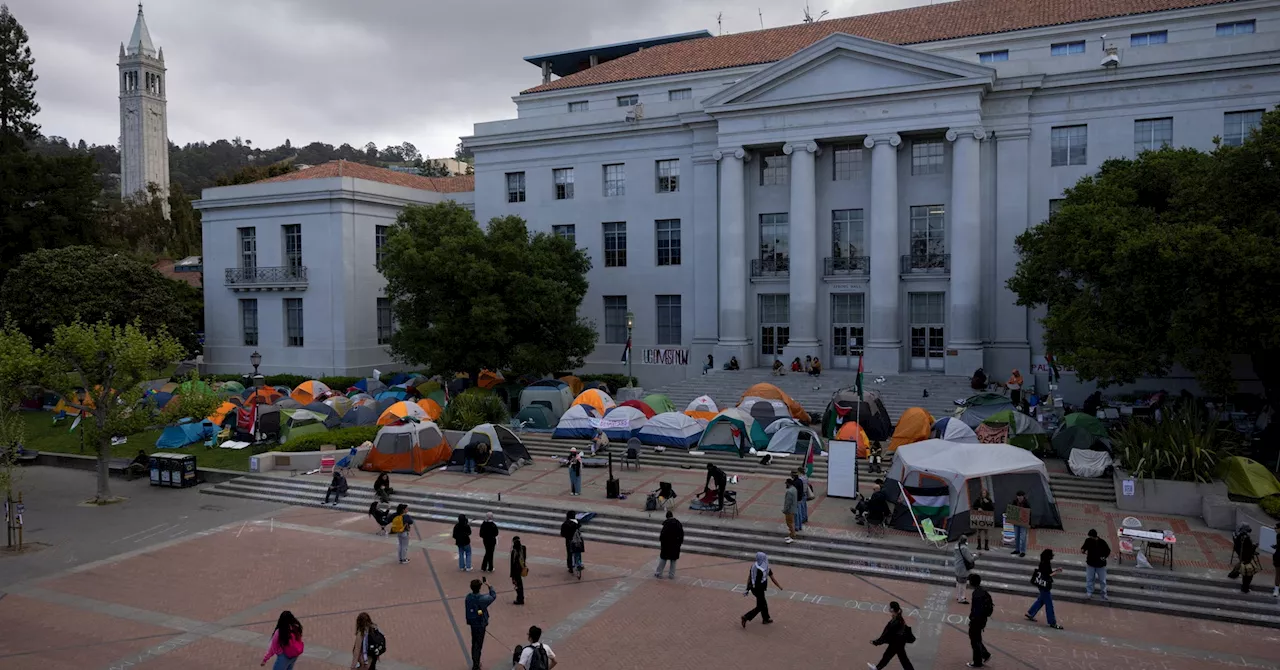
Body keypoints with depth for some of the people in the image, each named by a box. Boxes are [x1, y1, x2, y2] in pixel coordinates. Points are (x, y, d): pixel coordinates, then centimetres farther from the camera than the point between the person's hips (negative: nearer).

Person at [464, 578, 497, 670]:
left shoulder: (468, 597, -11)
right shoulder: (482, 599, -25)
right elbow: (494, 596, -9)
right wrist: (489, 585, 0)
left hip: (472, 623, 6)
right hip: (480, 625, -6)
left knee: (474, 643, 22)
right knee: (478, 646, 4)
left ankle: (475, 662, 38)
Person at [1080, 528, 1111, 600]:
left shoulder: (1102, 542, -15)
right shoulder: (1088, 540, -9)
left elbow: (1108, 551, -3)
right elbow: (1084, 547, 5)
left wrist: (1104, 557, -18)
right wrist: (1083, 550, -18)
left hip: (1101, 564, -2)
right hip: (1090, 563, 2)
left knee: (1102, 580, 8)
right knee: (1089, 579, 7)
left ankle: (1104, 594, 21)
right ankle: (1089, 592, 18)